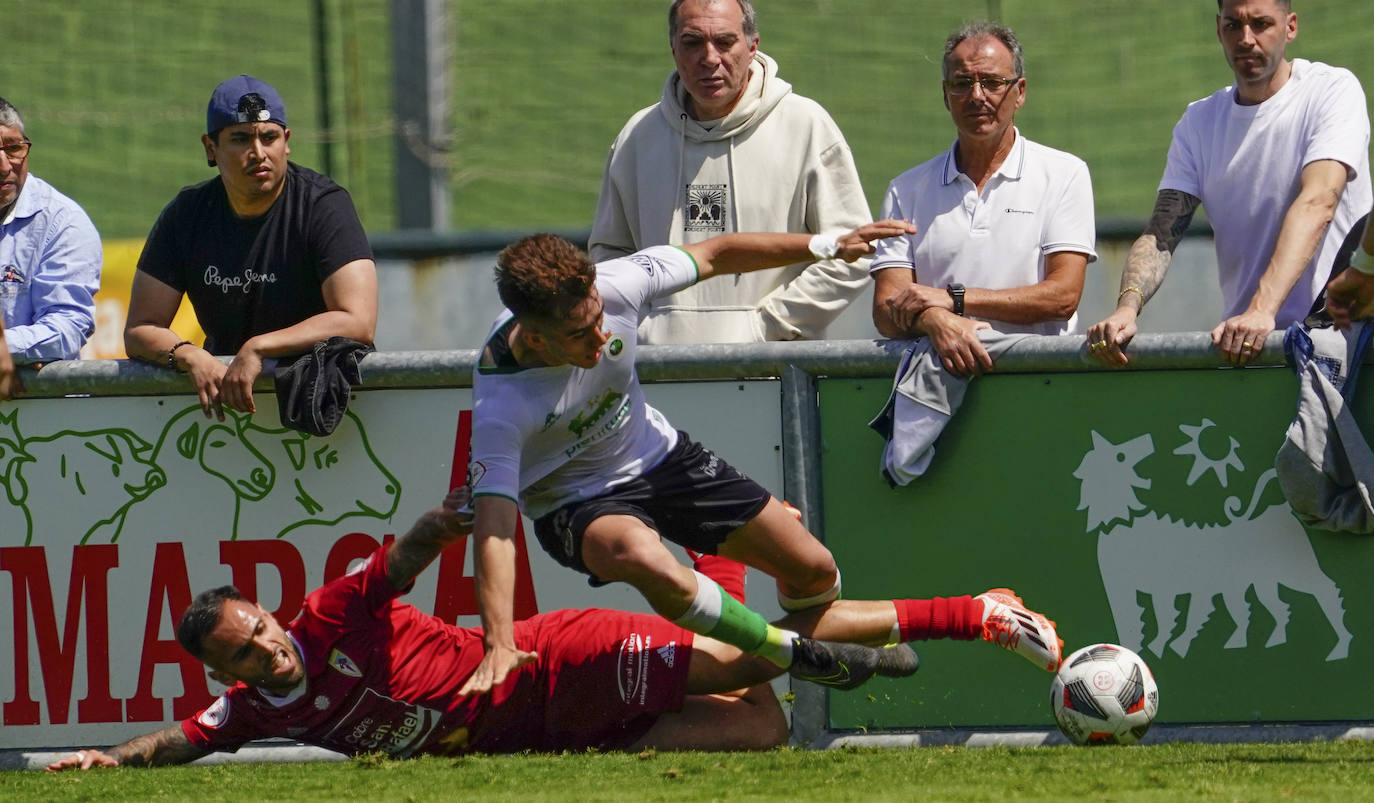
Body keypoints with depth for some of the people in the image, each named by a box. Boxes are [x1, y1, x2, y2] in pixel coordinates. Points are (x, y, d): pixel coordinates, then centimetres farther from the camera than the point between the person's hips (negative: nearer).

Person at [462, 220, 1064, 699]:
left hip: (658, 455, 5)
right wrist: (499, 645, -50)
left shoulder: (612, 286, -25)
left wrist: (828, 245, -5)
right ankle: (796, 653, -18)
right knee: (644, 559, -39)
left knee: (814, 571, 3)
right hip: (577, 503, -5)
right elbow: (493, 522, -39)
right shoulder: (500, 401, -36)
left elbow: (716, 254, -8)